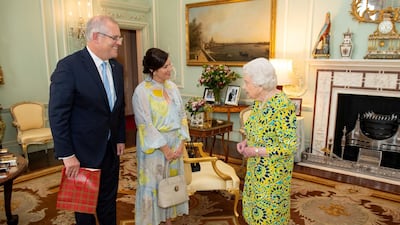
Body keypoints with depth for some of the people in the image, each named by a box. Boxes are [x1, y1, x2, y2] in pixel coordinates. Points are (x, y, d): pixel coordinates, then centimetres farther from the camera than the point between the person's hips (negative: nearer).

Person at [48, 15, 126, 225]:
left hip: (111, 149, 6)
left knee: (109, 200, 20)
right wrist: (67, 154, -18)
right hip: (83, 152, -5)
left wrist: (120, 138, 9)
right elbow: (57, 114, -19)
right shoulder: (69, 66, -19)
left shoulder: (116, 67, 2)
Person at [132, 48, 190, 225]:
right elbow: (146, 125, -17)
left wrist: (181, 143, -4)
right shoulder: (142, 91, -15)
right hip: (154, 146, -6)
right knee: (153, 184, 7)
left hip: (175, 143, 6)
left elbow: (182, 115, 4)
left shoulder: (172, 86, 3)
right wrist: (164, 149, -15)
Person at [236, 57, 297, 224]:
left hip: (273, 173, -8)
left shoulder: (282, 106, -25)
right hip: (256, 170, 8)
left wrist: (256, 151, -21)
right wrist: (246, 142, -2)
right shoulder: (258, 101, 1)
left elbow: (289, 147, -25)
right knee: (255, 209, 21)